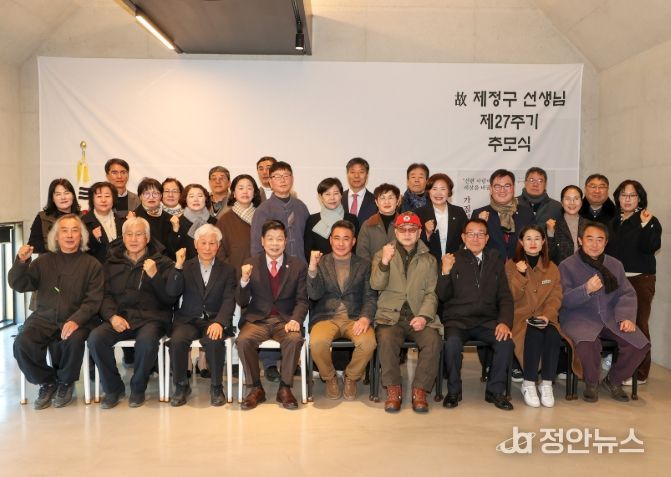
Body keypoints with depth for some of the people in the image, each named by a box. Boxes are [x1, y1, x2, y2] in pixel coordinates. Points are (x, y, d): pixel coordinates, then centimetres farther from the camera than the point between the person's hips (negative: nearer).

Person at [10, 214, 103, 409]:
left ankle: (66, 382, -2)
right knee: (22, 343, -25)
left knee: (73, 341, -33)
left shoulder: (91, 264, 5)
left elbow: (93, 300, -4)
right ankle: (47, 381, 1)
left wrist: (76, 320, -21)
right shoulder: (43, 261, 13)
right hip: (43, 318, 3)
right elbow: (18, 285, 8)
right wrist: (21, 261, -11)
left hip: (77, 320, -2)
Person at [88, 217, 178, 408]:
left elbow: (170, 299, 1)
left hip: (150, 317, -2)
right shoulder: (112, 262, 18)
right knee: (95, 338, -26)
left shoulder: (162, 262, 10)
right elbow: (105, 295, 9)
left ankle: (138, 388, -6)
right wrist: (112, 316, -10)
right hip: (120, 317, 3)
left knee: (146, 340, -34)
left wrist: (154, 275, -13)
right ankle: (113, 387, -3)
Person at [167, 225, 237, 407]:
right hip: (188, 320, 1)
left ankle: (216, 387, -11)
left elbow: (229, 301, -4)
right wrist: (178, 267, -14)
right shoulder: (185, 267, 13)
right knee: (177, 340, -29)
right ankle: (181, 385, -6)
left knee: (214, 341, -33)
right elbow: (172, 292, -2)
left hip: (215, 320, -1)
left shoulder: (227, 270, 9)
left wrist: (219, 322, -21)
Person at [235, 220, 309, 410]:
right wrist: (244, 280, -17)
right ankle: (256, 389, -9)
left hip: (285, 320, 0)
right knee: (243, 340, -29)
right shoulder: (250, 265, 6)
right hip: (257, 320, 1)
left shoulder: (298, 265, 5)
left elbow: (302, 300, 3)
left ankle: (285, 388, -11)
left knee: (295, 339, -31)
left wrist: (295, 320, -17)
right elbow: (241, 302, 3)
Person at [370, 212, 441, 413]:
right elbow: (376, 285, -2)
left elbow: (431, 293, 8)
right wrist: (384, 262, -20)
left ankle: (420, 390, -14)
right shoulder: (382, 255, 13)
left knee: (433, 340, -28)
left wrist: (424, 316, -10)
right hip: (390, 315, -1)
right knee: (386, 339, -31)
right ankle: (393, 389, -15)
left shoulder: (429, 260, 16)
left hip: (419, 316, 1)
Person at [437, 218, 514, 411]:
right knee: (453, 342, -33)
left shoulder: (495, 261, 15)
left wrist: (505, 322, -7)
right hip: (458, 320, -2)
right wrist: (445, 273, -16)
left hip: (487, 321, 2)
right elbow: (443, 296, 2)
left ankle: (495, 390, -5)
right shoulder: (452, 260, 7)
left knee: (506, 341, -26)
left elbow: (505, 297, 11)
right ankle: (454, 390, -9)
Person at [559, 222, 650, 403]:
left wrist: (626, 317, -9)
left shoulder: (615, 265, 14)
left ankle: (613, 380, 10)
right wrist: (586, 290, -26)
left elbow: (627, 294, 10)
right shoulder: (567, 266, 0)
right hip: (579, 318, -4)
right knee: (587, 344, -36)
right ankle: (591, 383, -3)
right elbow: (564, 300, -8)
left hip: (611, 318, 5)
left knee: (639, 343, -18)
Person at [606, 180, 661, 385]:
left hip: (640, 279, -5)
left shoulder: (650, 221, -2)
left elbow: (651, 247, -16)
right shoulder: (613, 222, 12)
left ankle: (639, 373, 8)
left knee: (637, 325, -3)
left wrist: (645, 225, -26)